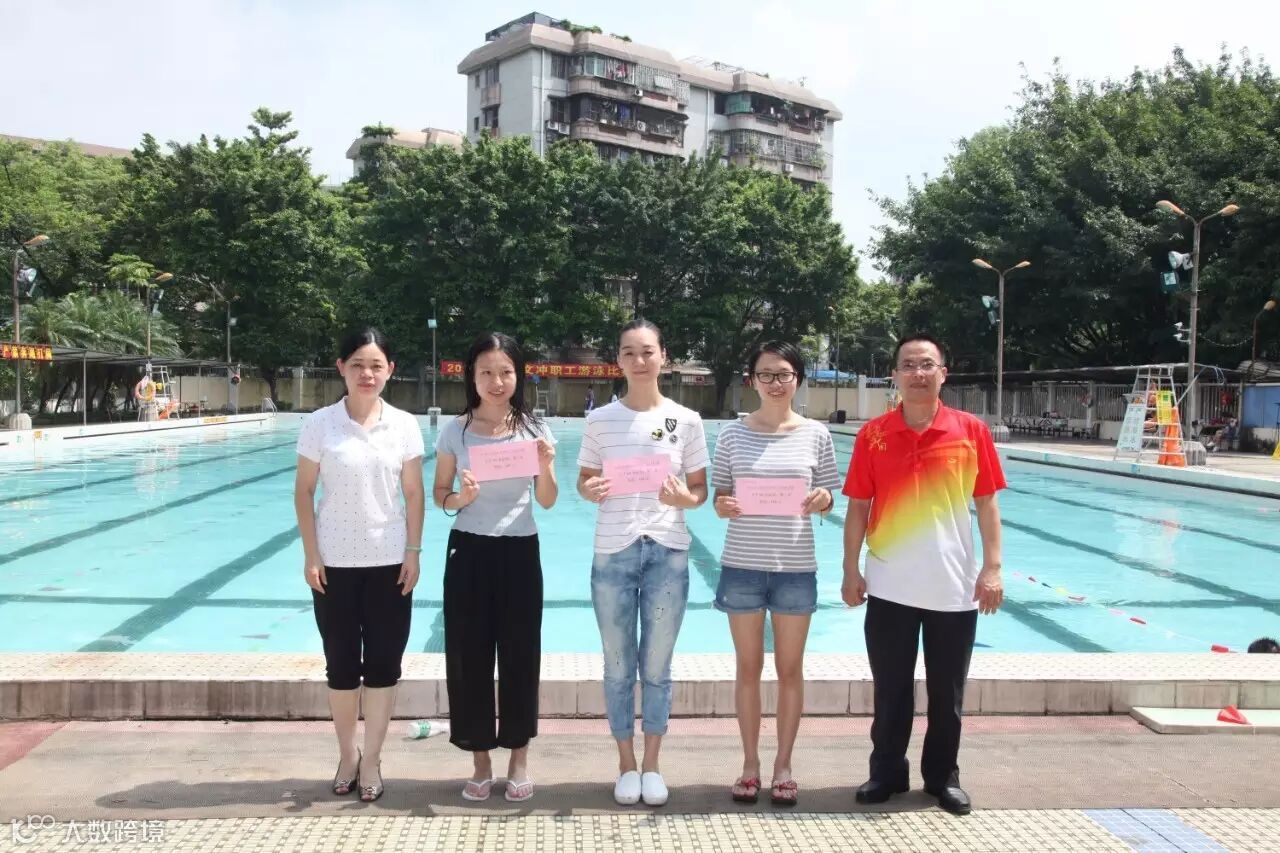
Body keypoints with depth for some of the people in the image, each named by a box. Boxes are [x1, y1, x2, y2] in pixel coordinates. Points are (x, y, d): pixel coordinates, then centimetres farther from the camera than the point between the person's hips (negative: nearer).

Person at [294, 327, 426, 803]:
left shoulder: (404, 426, -1)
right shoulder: (320, 425, -4)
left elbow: (414, 494, 2)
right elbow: (304, 491, -1)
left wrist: (413, 552, -2)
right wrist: (310, 554, -6)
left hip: (389, 561, 1)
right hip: (335, 562, -1)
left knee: (383, 662, 6)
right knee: (341, 663, 9)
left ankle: (372, 759, 19)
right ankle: (347, 754, 26)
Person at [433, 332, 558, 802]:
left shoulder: (534, 428, -2)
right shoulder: (455, 430, -2)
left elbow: (548, 502, 1)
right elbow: (439, 495, 4)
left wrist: (545, 468, -18)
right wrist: (461, 498, -17)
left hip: (520, 552, 0)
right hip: (469, 552, 0)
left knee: (520, 654, 6)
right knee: (468, 656, 4)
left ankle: (519, 759, 23)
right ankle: (481, 762, 20)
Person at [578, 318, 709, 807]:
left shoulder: (686, 420, 1)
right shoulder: (600, 420, 2)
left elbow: (700, 490, 5)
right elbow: (583, 481, 8)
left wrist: (682, 498, -17)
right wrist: (591, 490, -15)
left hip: (668, 552, 0)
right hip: (612, 553, 0)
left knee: (656, 667, 9)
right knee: (618, 667, 9)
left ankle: (651, 765, 24)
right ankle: (626, 765, 24)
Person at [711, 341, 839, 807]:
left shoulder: (815, 434, 0)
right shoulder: (733, 433, 0)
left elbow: (827, 500, 6)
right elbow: (719, 496, 4)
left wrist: (822, 500, -16)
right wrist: (723, 505, -18)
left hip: (796, 567, 0)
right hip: (742, 566, 0)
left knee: (790, 669, 8)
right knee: (748, 668, 9)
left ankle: (783, 766, 22)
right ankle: (750, 764, 22)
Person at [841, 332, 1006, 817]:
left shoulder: (972, 431, -2)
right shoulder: (873, 434, -1)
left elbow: (987, 504, 1)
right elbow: (858, 507, 2)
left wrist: (992, 567, -5)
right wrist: (851, 571, -2)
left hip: (954, 587, 0)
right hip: (889, 587, 0)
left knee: (947, 692, 12)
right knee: (890, 689, 11)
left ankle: (943, 776, 28)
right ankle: (887, 772, 27)